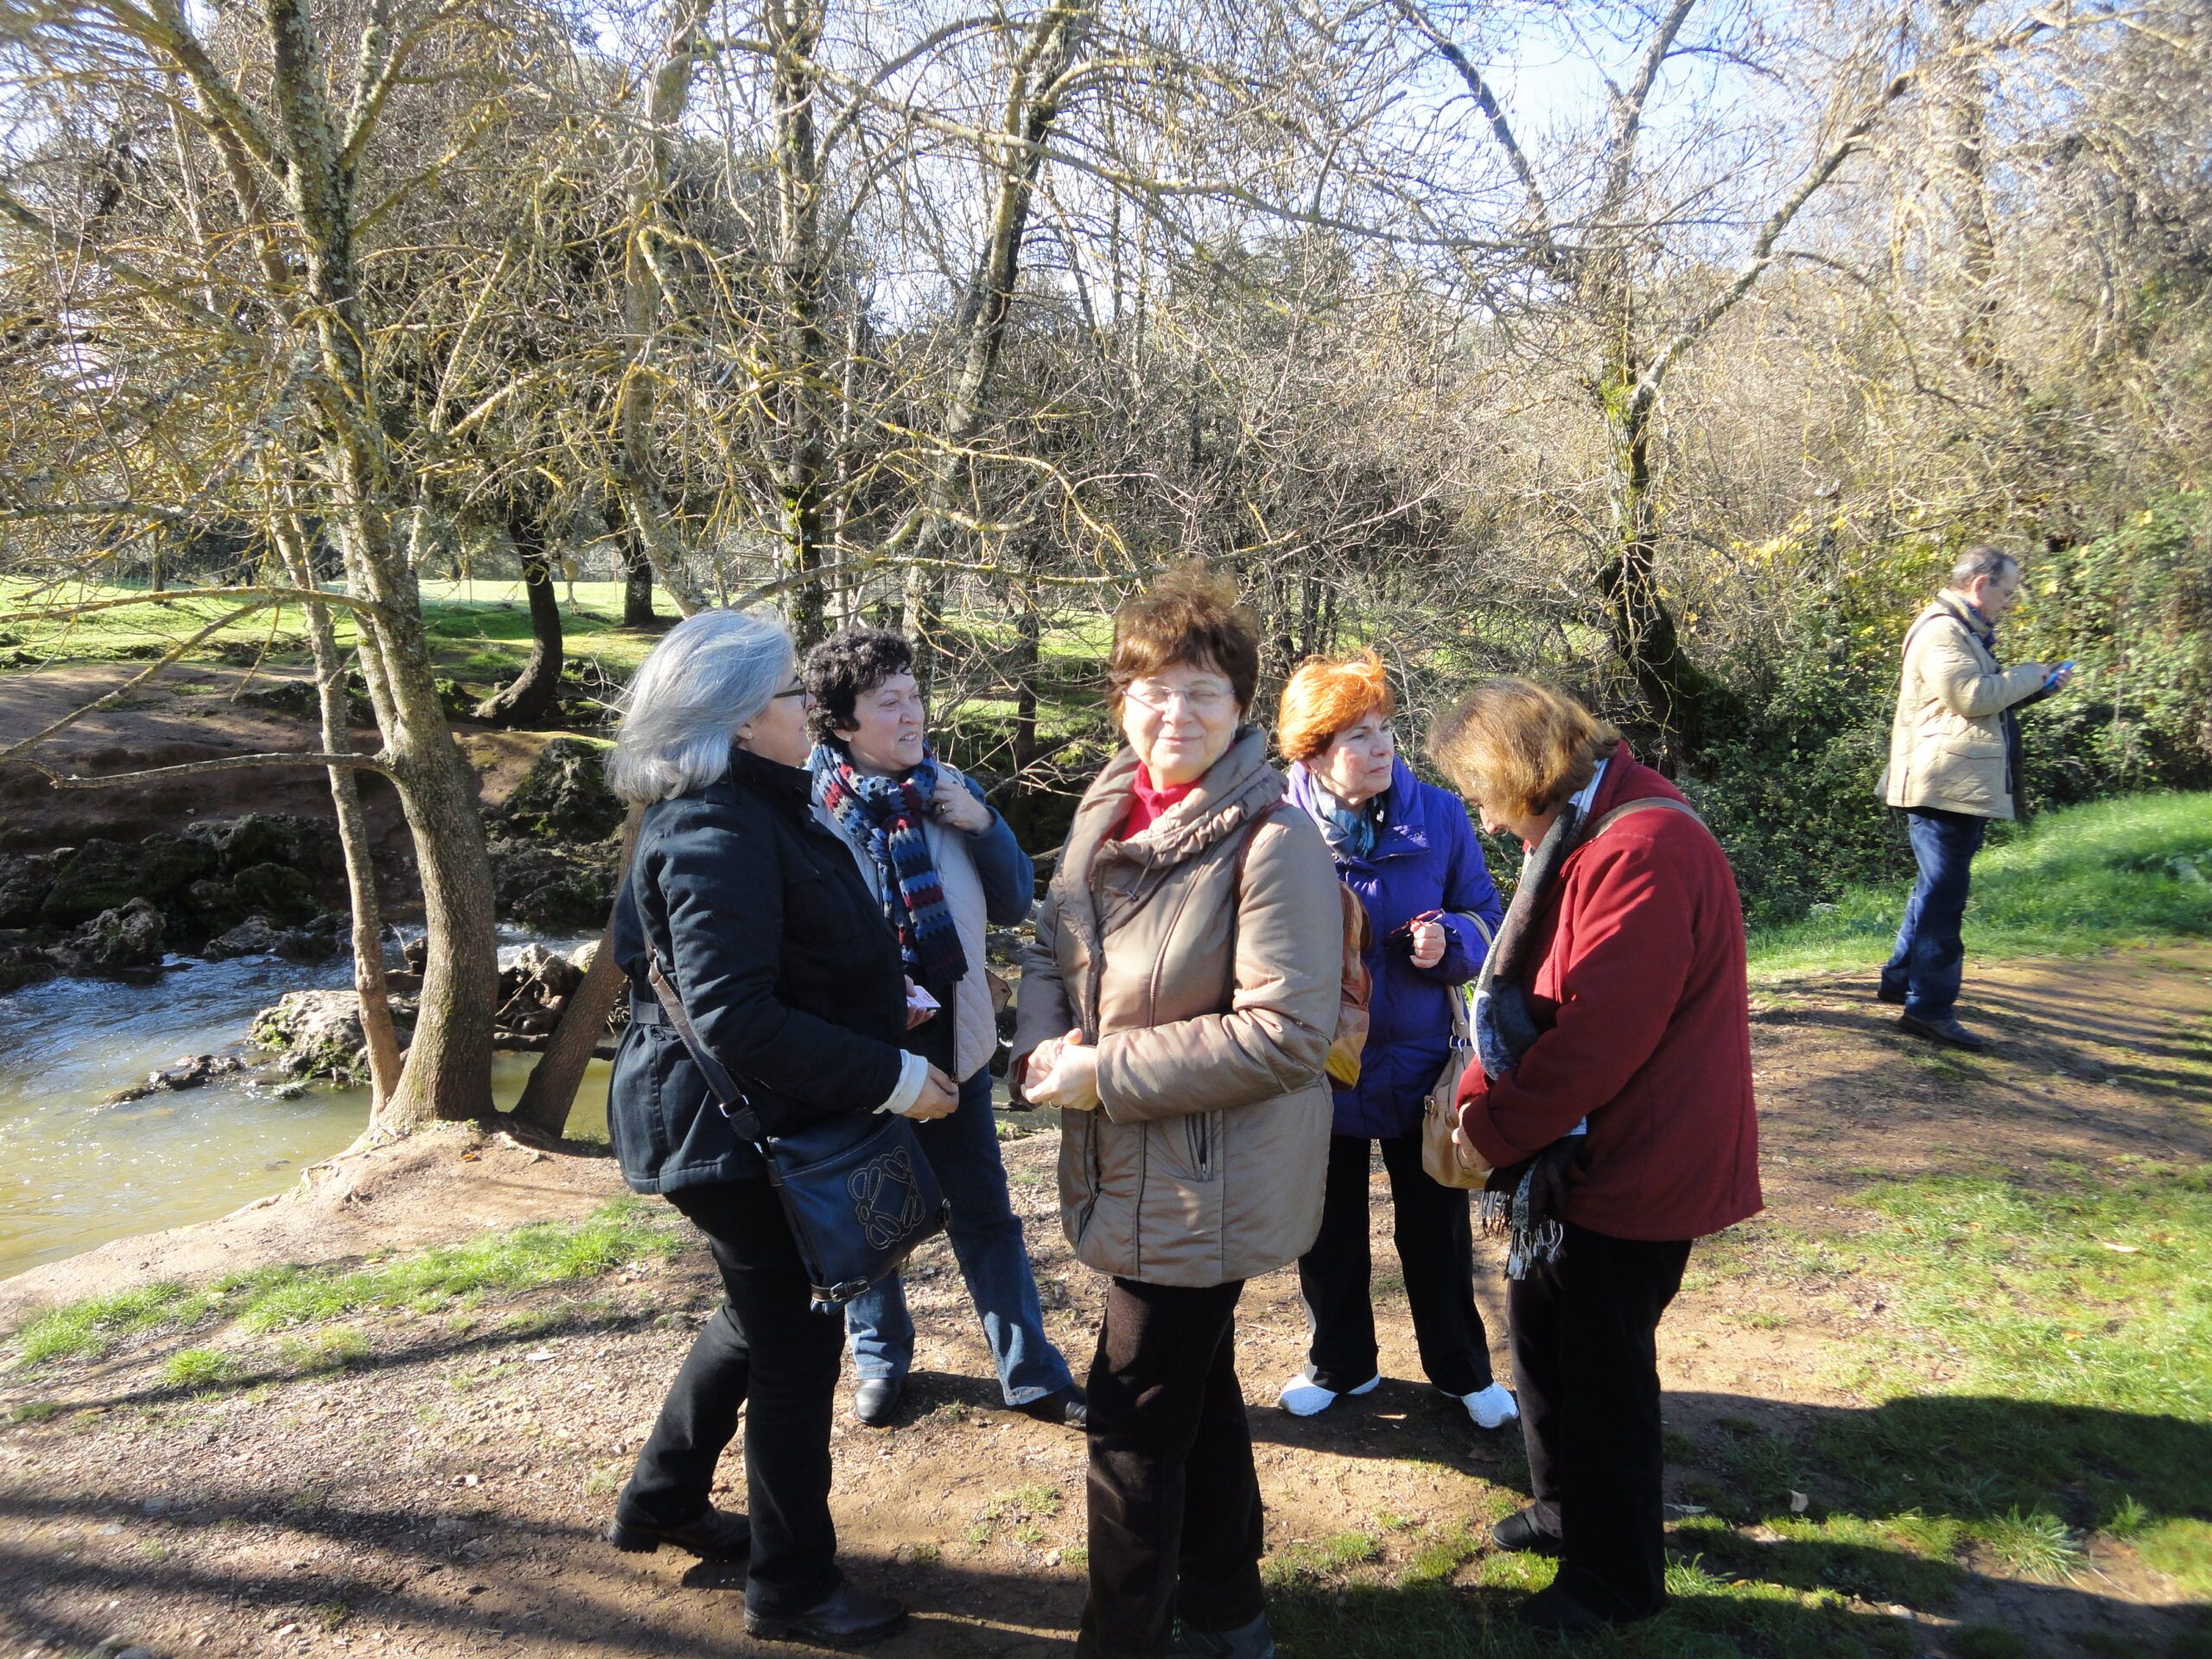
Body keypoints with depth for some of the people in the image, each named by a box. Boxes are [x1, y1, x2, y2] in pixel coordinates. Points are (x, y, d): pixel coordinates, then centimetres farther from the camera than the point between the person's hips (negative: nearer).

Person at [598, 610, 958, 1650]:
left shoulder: (742, 811, 9)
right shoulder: (720, 835, -24)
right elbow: (734, 1018, -30)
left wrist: (891, 1001, 12)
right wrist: (887, 1077, -26)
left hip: (756, 1119, 10)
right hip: (735, 1127, -10)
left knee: (761, 1318, 25)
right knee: (796, 1343, 5)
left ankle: (662, 1502, 44)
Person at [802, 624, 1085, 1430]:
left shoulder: (949, 789, -1)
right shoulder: (807, 807, -14)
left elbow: (1015, 903, 4)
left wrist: (982, 825, -12)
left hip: (951, 1039, 3)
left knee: (984, 1212, 12)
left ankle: (1031, 1373, 24)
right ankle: (879, 1357, 39)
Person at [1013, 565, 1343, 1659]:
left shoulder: (1272, 840, -21)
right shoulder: (1107, 807, 3)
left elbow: (1286, 1032, -25)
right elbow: (1053, 944, 12)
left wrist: (1106, 1072, -22)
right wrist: (1042, 1040, -9)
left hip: (1210, 1185, -8)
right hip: (1130, 1169, 8)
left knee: (1136, 1417, 3)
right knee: (1198, 1388, 24)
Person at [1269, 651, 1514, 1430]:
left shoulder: (1438, 816, -10)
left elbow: (1488, 919, -2)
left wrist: (1449, 942, -23)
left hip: (1417, 1064, 0)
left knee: (1437, 1228, 16)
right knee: (1329, 1233, 18)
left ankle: (1461, 1366, 38)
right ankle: (1339, 1363, 40)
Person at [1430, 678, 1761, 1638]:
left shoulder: (1642, 853, -26)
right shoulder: (1580, 837, 8)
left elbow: (1598, 1036, -27)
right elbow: (1532, 992, 11)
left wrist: (1489, 1129, -17)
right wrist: (1477, 1091, -2)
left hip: (1638, 1165, -10)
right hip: (1577, 1152, 10)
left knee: (1602, 1367, 6)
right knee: (1540, 1319, 21)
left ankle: (1616, 1576, 27)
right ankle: (1566, 1506, 43)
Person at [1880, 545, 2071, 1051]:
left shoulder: (1966, 631, 22)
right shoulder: (1941, 630, -13)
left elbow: (1990, 702, 28)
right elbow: (1973, 696, -24)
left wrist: (2037, 688, 14)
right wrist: (2027, 675, -9)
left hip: (1960, 788, 11)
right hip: (1946, 786, -11)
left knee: (1938, 889, 19)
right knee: (1944, 896, -9)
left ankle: (1901, 978, 29)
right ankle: (1930, 1008, -6)